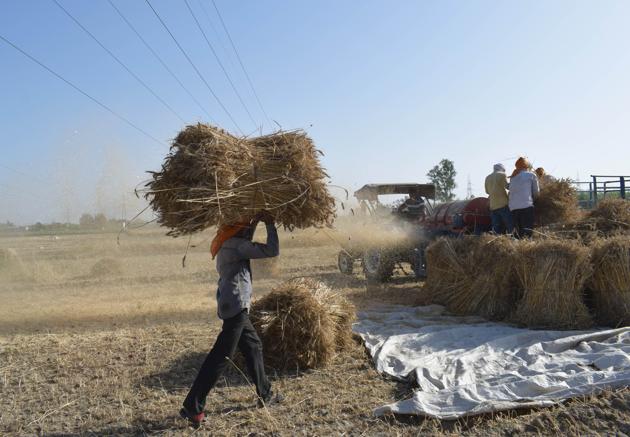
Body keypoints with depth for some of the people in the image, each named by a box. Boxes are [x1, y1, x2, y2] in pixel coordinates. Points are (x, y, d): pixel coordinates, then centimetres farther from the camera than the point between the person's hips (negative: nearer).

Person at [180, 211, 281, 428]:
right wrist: (270, 224, -6)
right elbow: (272, 250, -18)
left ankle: (265, 395, 29)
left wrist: (256, 220, 27)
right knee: (221, 356, -8)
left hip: (233, 305, 10)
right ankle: (192, 407, -6)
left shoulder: (229, 244, 12)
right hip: (236, 305, -10)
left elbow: (246, 242, 35)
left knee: (254, 346, 18)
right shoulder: (235, 244, -15)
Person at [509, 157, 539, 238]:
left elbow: (511, 191, 13)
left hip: (513, 207, 5)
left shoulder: (513, 177, 21)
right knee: (527, 232, -9)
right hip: (526, 206, -4)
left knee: (518, 233, 7)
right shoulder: (531, 175, 9)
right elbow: (536, 192, 15)